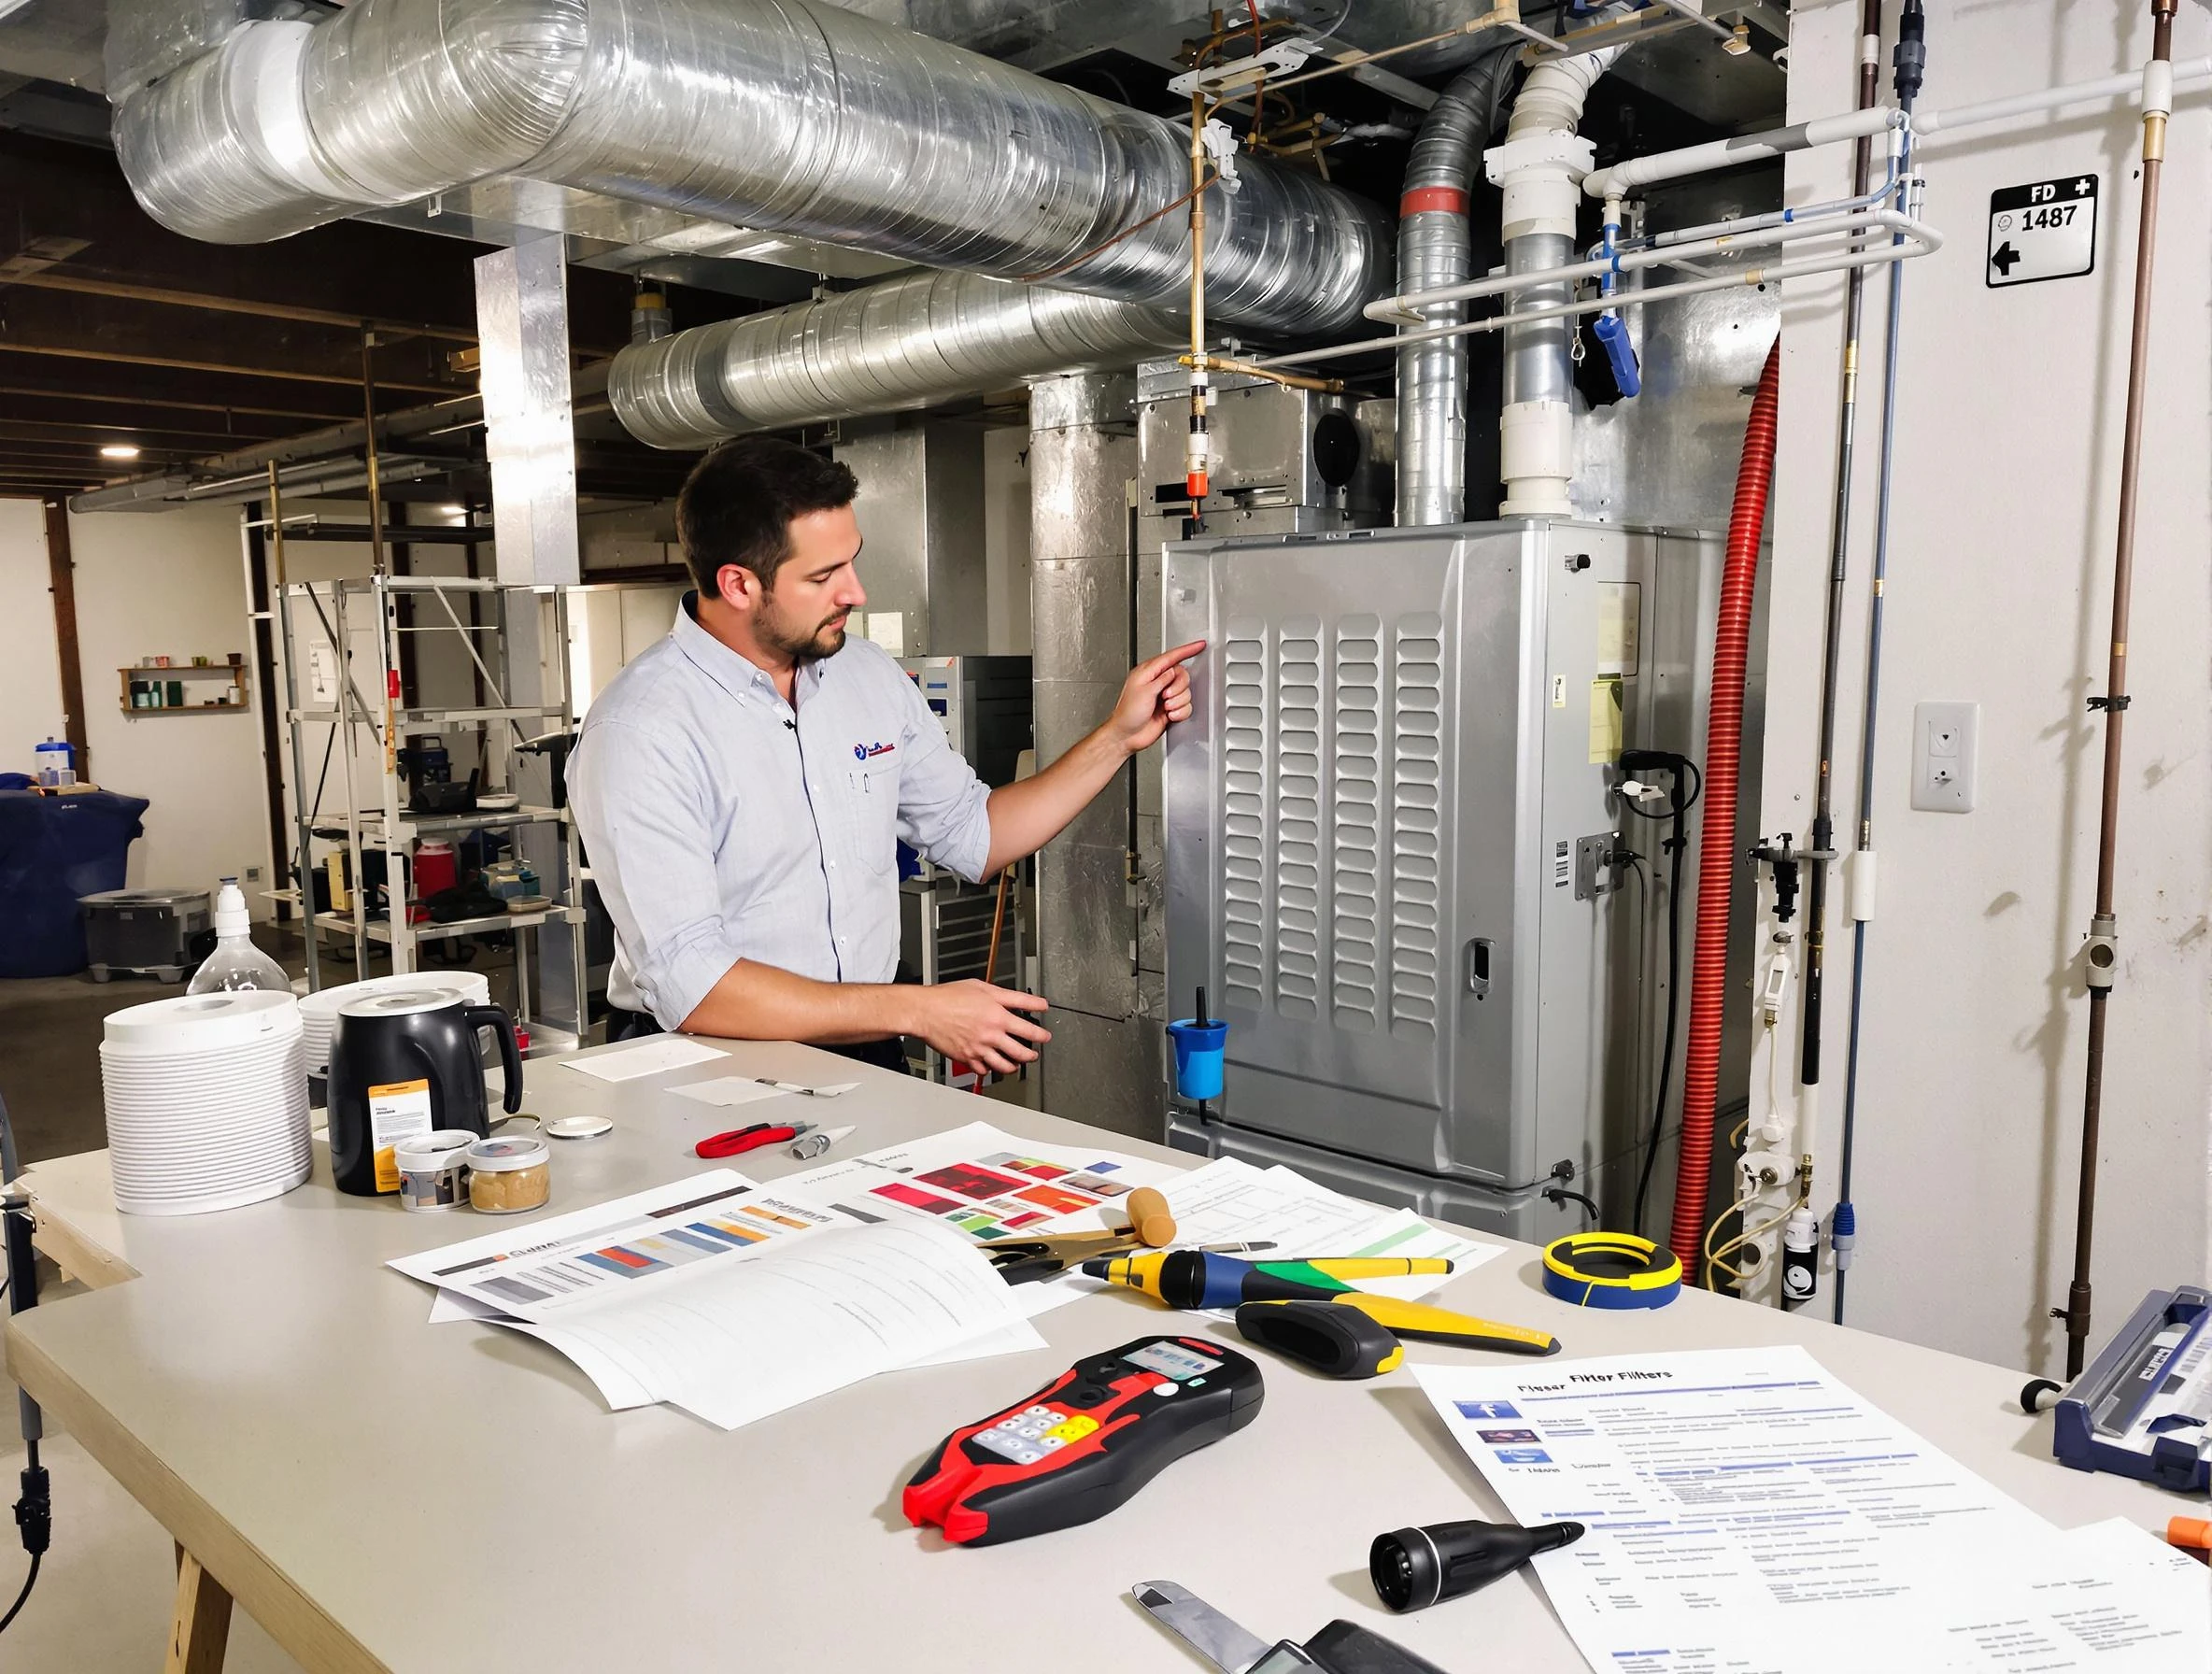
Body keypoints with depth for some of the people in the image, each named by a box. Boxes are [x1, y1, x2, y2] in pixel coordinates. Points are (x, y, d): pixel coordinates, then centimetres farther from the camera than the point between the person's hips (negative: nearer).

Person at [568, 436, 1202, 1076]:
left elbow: (974, 834, 18)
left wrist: (1119, 736, 9)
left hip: (863, 1057, 6)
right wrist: (920, 1011, -21)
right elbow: (691, 987, -22)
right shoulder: (642, 729, -16)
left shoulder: (868, 673, 7)